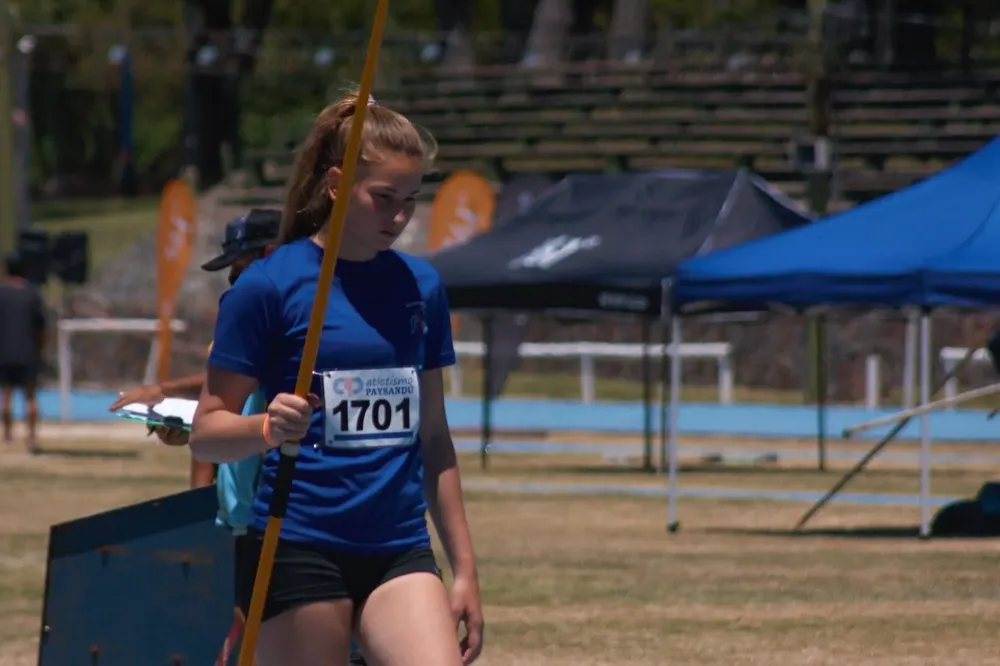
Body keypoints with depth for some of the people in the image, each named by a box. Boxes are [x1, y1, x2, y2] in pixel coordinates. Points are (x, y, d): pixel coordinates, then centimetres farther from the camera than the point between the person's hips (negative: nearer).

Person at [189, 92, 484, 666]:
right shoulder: (269, 285, -5)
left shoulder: (421, 287, 10)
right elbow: (207, 432, -4)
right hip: (300, 549, -4)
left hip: (401, 553, 4)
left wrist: (465, 566, 17)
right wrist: (269, 428, -25)